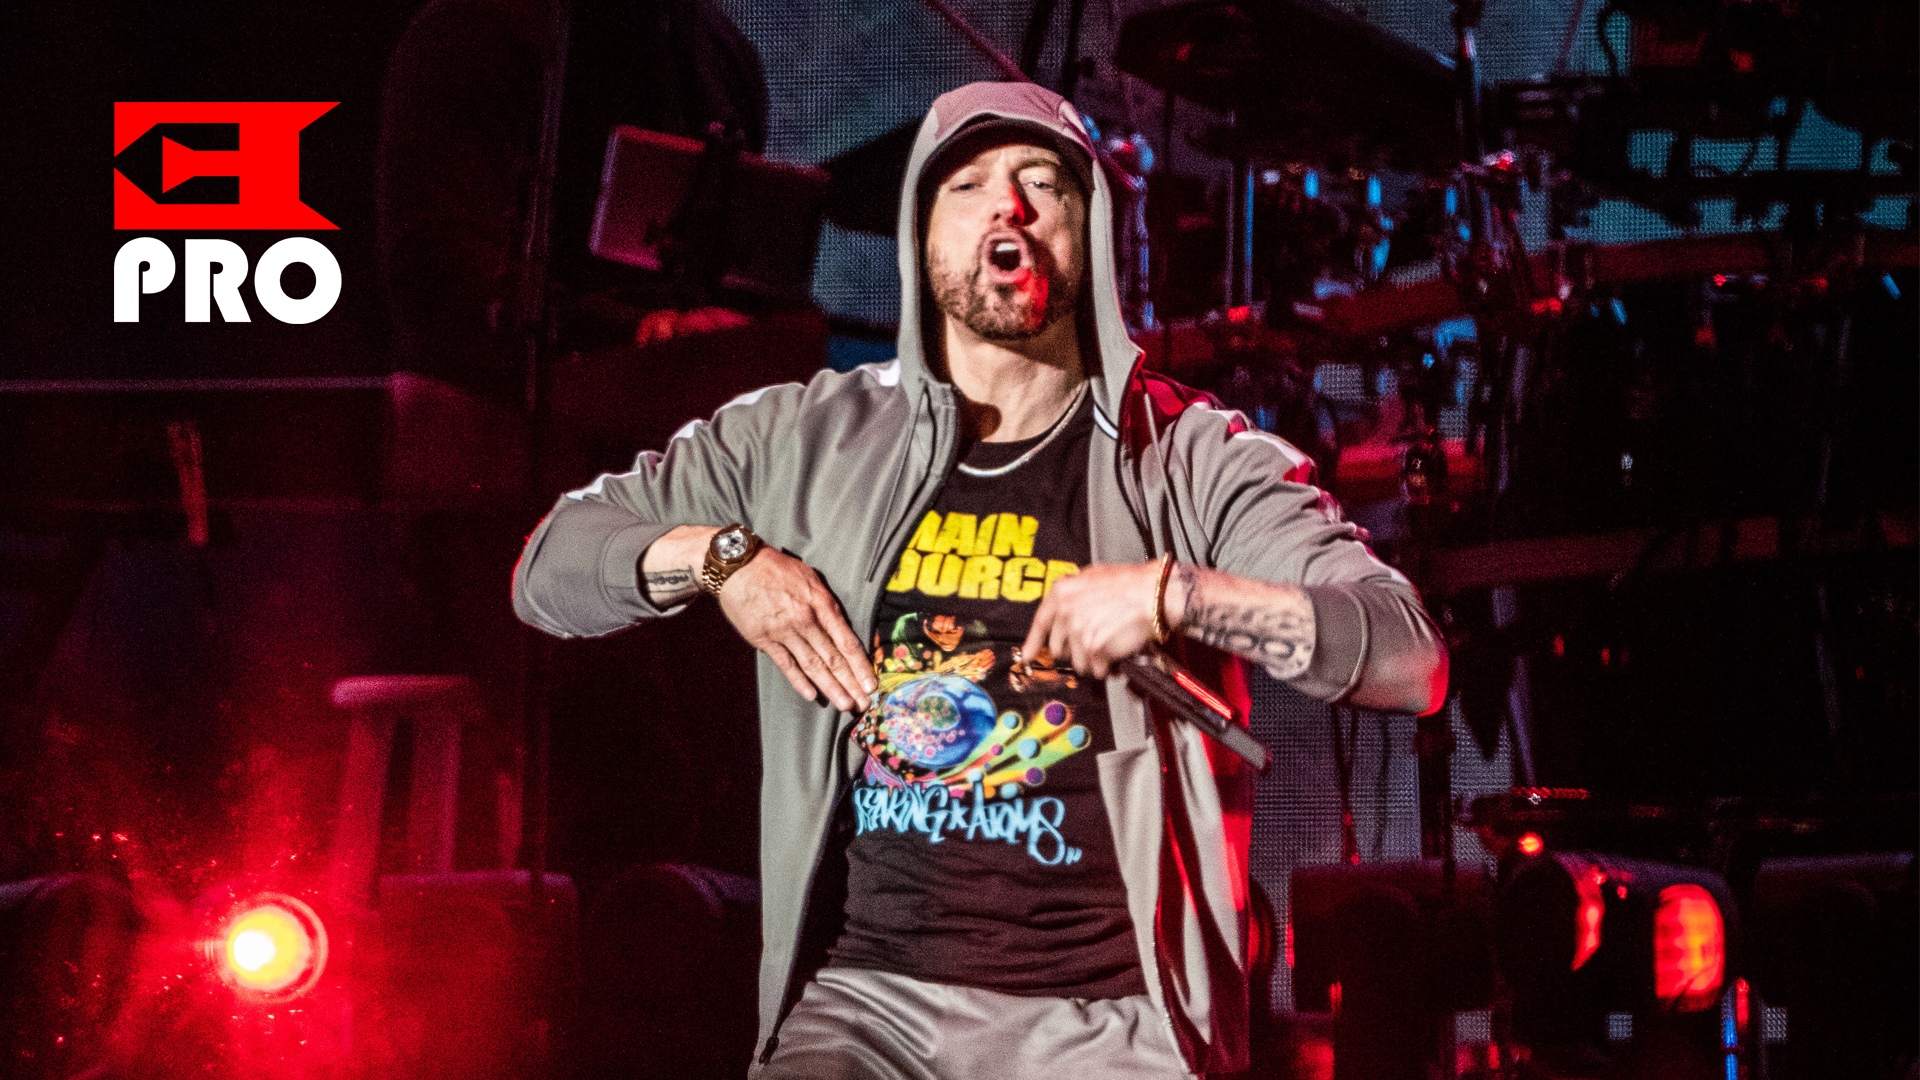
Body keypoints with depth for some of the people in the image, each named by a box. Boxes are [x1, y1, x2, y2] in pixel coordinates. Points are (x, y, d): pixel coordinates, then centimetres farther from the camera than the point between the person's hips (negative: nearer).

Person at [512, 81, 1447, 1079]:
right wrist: (720, 554, -2)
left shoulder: (1192, 460, 4)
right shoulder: (810, 437, 10)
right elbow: (547, 571, 16)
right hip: (862, 994, 1)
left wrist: (1171, 591, -16)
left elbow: (1412, 662, -6)